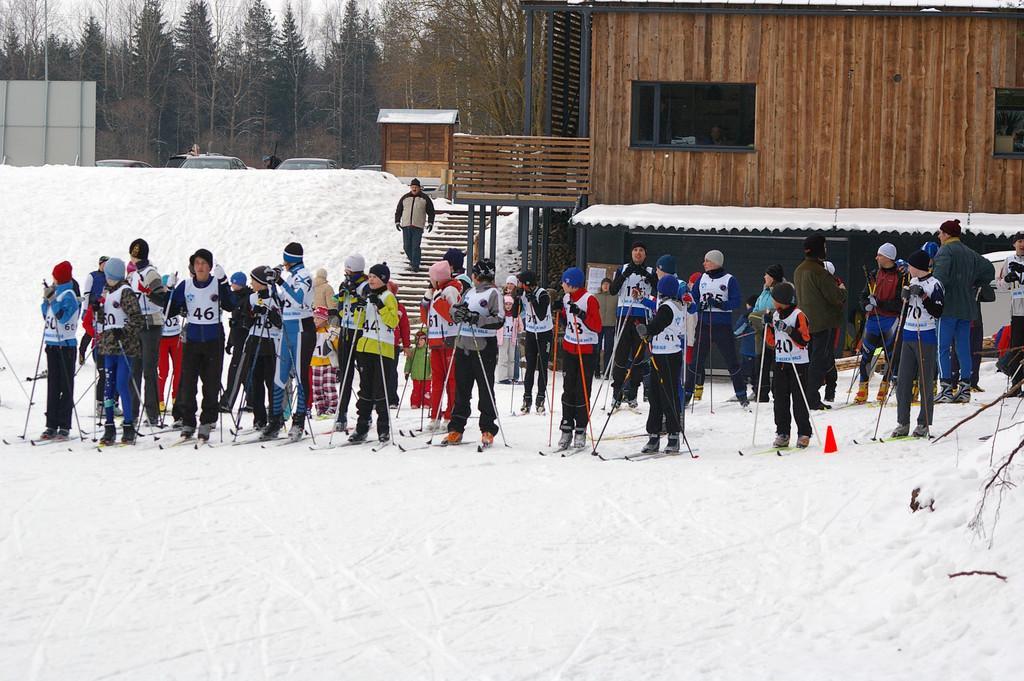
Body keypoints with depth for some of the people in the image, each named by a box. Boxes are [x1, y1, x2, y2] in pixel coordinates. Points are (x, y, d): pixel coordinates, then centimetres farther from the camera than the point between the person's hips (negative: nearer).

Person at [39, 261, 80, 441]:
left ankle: (64, 426, -5)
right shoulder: (57, 293, 14)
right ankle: (52, 426, 10)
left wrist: (52, 299, -16)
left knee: (65, 387, -5)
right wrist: (47, 300, 6)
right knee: (52, 387, 8)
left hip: (66, 345, -8)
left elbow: (63, 316, -21)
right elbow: (46, 316, 19)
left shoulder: (69, 295, -9)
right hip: (52, 345, 8)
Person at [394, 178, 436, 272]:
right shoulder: (405, 198, 10)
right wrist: (397, 221, 7)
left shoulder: (425, 198, 3)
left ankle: (415, 265, -7)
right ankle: (412, 259, 29)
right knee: (407, 246, 6)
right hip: (405, 226, 3)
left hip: (418, 226, -3)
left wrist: (430, 223, -2)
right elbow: (398, 211, 16)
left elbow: (430, 212, 7)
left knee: (415, 247, -10)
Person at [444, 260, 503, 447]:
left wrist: (477, 319, -22)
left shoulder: (493, 293, -4)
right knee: (461, 389, 8)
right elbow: (454, 312, 17)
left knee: (485, 390, -3)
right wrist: (457, 312, -5)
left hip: (484, 347, -7)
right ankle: (456, 429, 12)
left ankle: (488, 430, 2)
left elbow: (499, 320, -12)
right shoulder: (469, 293, 17)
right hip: (463, 346, 7)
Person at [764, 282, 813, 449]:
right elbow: (772, 341, 14)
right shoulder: (775, 315, 11)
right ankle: (782, 433, 8)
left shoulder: (798, 316, -10)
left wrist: (789, 330, -25)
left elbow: (804, 340, -15)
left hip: (798, 363, -7)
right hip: (780, 362, 7)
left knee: (799, 400, -5)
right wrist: (769, 326, 0)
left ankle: (804, 434, 2)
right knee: (780, 399, 4)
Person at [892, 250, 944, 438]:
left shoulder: (934, 284, -8)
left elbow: (938, 312, -14)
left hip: (926, 337, -7)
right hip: (908, 336, 7)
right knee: (903, 381, 4)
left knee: (925, 381, -2)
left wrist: (923, 296, -21)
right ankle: (903, 423, 8)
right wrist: (905, 295, 5)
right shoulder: (913, 282, 15)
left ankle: (924, 423, 3)